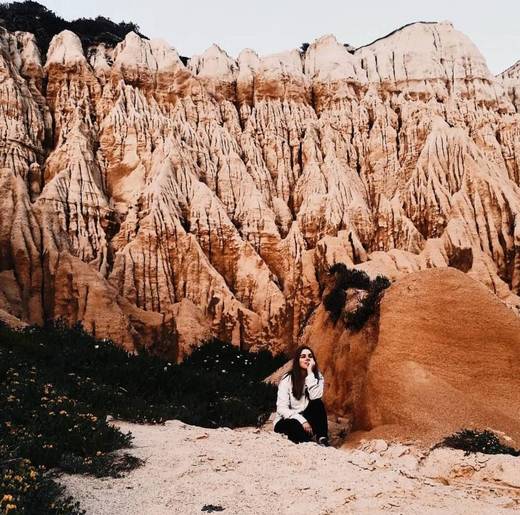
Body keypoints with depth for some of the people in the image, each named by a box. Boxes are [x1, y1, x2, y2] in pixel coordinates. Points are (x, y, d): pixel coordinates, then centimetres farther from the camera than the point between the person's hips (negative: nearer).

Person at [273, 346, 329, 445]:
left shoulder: (318, 377, -2)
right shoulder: (287, 379, -11)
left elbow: (315, 397, -23)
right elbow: (282, 408, -16)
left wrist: (310, 374, -23)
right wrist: (301, 420, -28)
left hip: (306, 418, 4)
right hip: (286, 421, -3)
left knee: (317, 403, -26)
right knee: (299, 428, -37)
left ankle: (322, 439, -26)